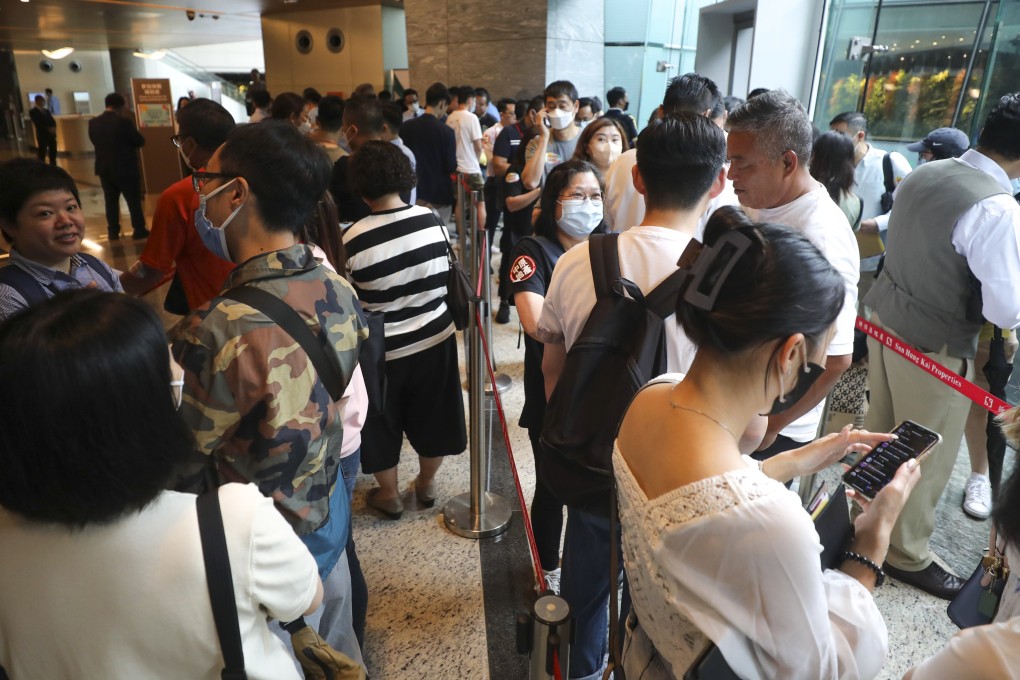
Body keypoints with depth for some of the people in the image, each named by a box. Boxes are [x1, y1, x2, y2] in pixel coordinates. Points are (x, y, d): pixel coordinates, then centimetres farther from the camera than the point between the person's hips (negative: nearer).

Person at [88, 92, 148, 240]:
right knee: (134, 200, 5)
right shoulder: (124, 121, -15)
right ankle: (139, 230, 7)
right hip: (126, 168, -5)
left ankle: (113, 231, 13)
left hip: (104, 168, 5)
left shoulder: (93, 122, 2)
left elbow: (94, 141, 13)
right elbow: (140, 141, -8)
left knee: (111, 200, 11)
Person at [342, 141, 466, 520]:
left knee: (381, 424, 19)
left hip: (383, 348, -3)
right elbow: (443, 278, 2)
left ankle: (389, 495, 36)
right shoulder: (432, 221, -11)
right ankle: (426, 484, 41)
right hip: (435, 338, 3)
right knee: (431, 417, 21)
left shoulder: (353, 240, -20)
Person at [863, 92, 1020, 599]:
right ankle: (908, 555, 29)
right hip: (936, 346, -7)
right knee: (928, 455, 11)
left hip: (886, 318, 7)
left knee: (880, 433, 21)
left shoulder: (921, 175, -1)